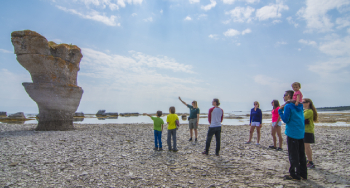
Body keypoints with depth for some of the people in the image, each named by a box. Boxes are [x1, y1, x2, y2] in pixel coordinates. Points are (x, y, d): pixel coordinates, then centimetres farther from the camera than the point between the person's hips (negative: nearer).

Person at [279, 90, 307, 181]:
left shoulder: (288, 106, -14)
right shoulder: (299, 106, 11)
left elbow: (285, 120, -16)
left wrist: (280, 110, -7)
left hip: (292, 133, -8)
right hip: (301, 133, 8)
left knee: (293, 155, 0)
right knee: (301, 154, 14)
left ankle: (294, 175, 5)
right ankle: (303, 174, 22)